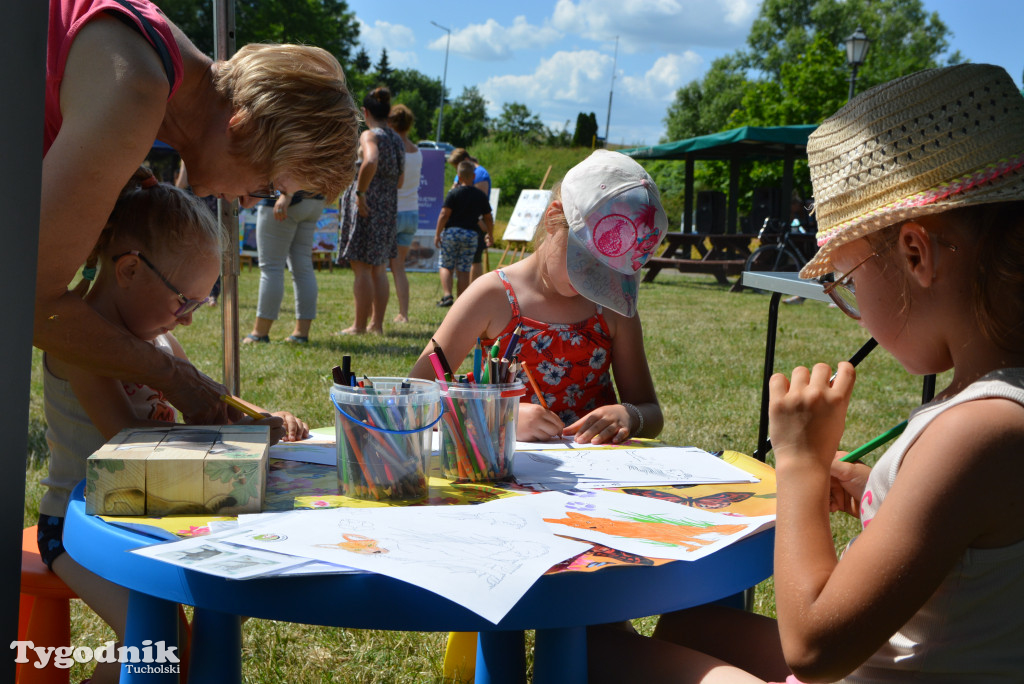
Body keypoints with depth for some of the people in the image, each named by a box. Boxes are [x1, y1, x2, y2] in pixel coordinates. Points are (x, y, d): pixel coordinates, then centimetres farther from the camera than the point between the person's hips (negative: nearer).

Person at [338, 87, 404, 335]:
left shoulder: (370, 135, -10)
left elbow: (371, 161, -32)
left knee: (362, 267, -3)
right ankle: (377, 323, 15)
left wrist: (360, 192, -24)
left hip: (368, 206, -8)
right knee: (379, 268, 13)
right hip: (390, 208, 8)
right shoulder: (397, 140, 13)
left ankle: (359, 325, -1)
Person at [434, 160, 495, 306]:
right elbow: (488, 218, 10)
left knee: (446, 267, 7)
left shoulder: (454, 193, -5)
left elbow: (444, 214, -9)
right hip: (471, 234, 3)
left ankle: (447, 295, -9)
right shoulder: (481, 196, 6)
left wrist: (437, 234, -4)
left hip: (451, 231, -2)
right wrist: (490, 234, 23)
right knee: (464, 270, 5)